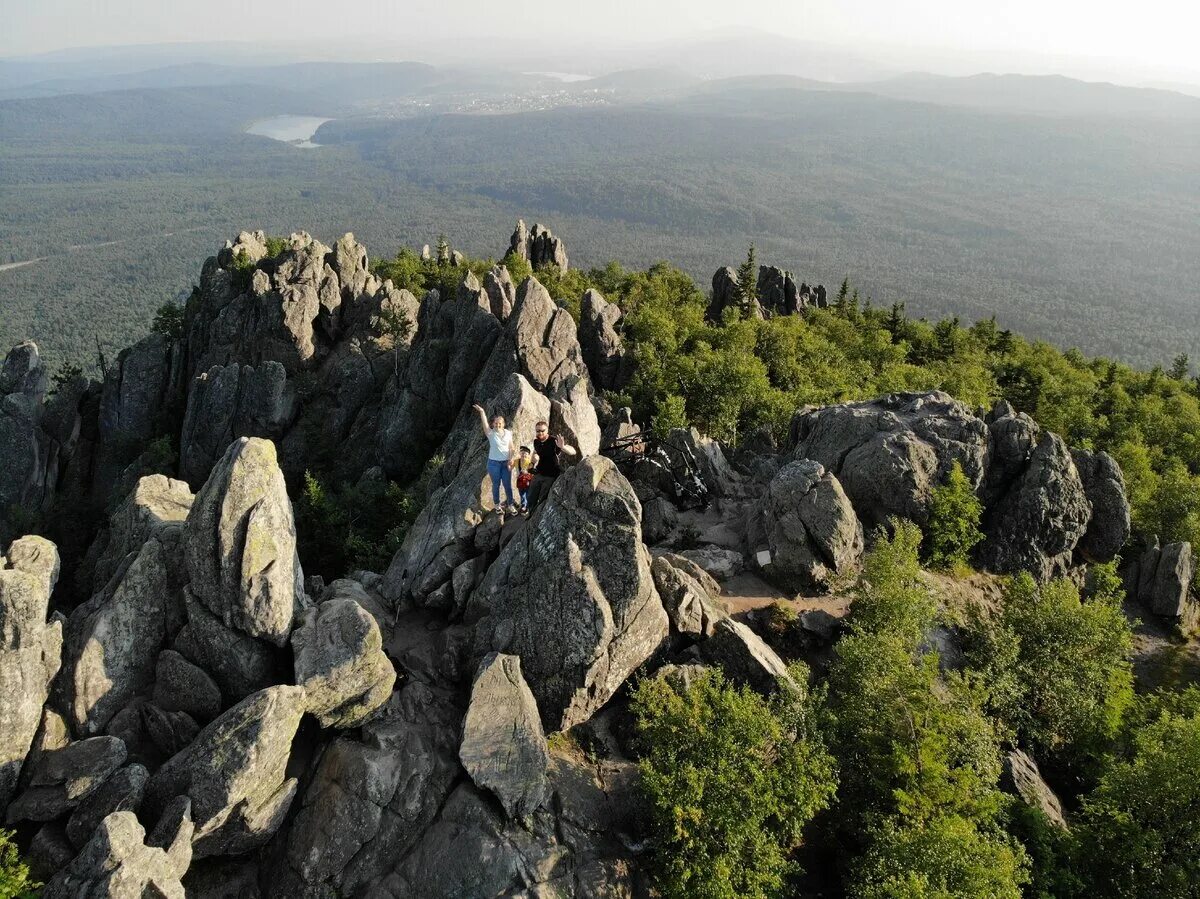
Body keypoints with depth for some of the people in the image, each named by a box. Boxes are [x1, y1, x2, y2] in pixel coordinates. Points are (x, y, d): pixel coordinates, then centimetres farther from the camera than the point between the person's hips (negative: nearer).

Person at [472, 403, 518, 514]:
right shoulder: (491, 433, -8)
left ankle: (511, 505, 18)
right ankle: (497, 505, 24)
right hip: (494, 463, -2)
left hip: (506, 463, 2)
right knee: (496, 485, 8)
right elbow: (484, 424, -26)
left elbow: (511, 448, 3)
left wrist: (510, 460, -7)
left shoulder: (508, 433, 0)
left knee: (507, 485, 6)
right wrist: (482, 412, -40)